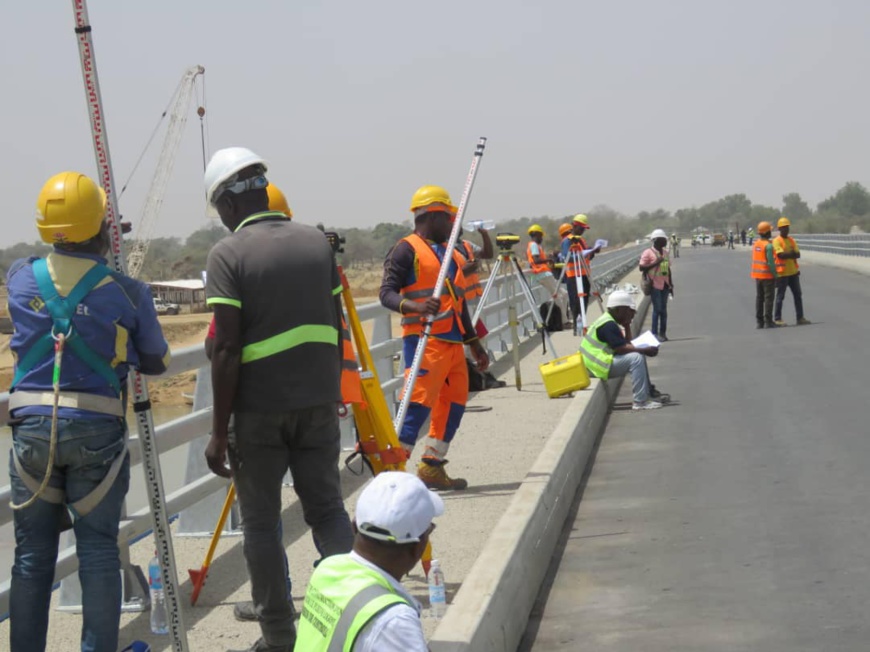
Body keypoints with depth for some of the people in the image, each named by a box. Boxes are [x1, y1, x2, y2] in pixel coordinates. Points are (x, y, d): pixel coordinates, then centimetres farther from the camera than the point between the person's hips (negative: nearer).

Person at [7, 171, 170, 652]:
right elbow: (157, 363, 8)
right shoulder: (126, 292, -5)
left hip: (32, 426, 2)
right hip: (97, 430, -2)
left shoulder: (20, 278, 2)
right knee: (98, 553, 4)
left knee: (32, 556, 8)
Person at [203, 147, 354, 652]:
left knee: (261, 522, 7)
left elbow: (228, 349, -13)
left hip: (259, 407, -4)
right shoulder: (317, 242, 6)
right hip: (318, 401, 4)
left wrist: (220, 431, -9)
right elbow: (336, 330, 10)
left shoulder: (229, 254, -10)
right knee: (328, 507, 12)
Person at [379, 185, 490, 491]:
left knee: (454, 401, 8)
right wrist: (415, 306, -33)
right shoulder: (407, 249, -5)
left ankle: (432, 466, 16)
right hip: (423, 338, -8)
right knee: (420, 401, -14)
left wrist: (475, 344, 25)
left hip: (453, 340, 9)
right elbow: (387, 293, -13)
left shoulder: (451, 253, 21)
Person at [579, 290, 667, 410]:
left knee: (639, 355, 16)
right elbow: (620, 349, -25)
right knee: (636, 358, -22)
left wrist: (627, 326, 6)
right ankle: (640, 402, -22)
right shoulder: (608, 325, -19)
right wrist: (645, 350, -20)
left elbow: (626, 344, 18)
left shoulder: (608, 321, 14)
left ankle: (649, 392, 19)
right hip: (599, 366, -11)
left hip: (601, 361, 11)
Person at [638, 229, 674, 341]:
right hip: (655, 285, -7)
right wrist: (655, 263, -19)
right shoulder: (648, 253, -7)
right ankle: (655, 333, -1)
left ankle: (663, 333, 14)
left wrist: (671, 284, 17)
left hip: (665, 284, 7)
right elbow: (642, 267, -12)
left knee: (664, 309, 8)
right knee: (657, 309, -7)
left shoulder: (665, 252, 14)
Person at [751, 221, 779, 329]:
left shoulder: (756, 244, 8)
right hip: (767, 275, -7)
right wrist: (775, 276, -12)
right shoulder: (768, 245, -16)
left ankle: (759, 322, 12)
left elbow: (755, 260, 10)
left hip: (757, 275, 7)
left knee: (759, 298, 11)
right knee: (768, 298, -3)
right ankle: (768, 321, -4)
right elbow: (771, 262, -19)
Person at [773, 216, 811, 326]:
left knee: (798, 295, 10)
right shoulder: (777, 241, -10)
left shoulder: (791, 240, 11)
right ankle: (777, 319, 5)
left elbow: (798, 254, 1)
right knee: (780, 296, -1)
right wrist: (792, 253, -10)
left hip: (793, 272, 7)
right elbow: (781, 255, -23)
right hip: (782, 273, -7)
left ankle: (800, 317, 16)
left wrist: (787, 254, -15)